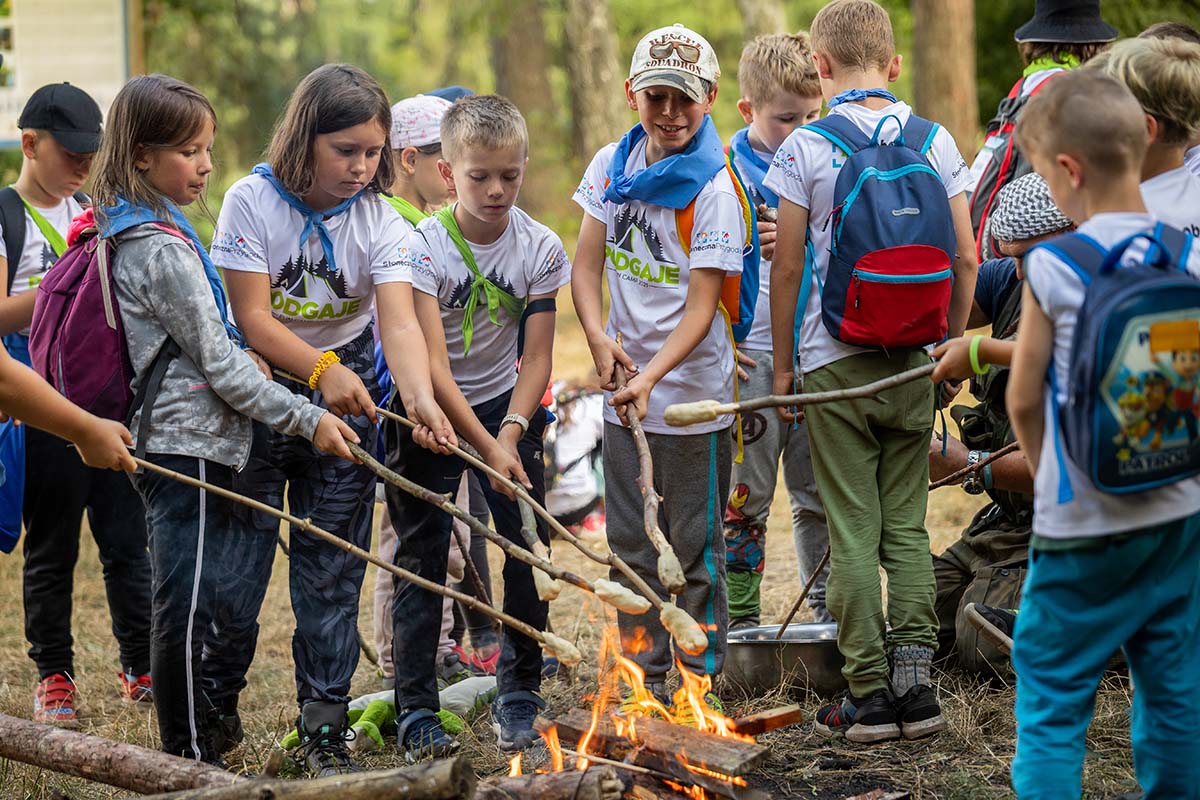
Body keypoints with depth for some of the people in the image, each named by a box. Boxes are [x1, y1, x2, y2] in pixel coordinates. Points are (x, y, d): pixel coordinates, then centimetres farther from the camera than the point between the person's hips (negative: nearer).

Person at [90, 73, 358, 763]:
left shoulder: (134, 234, 14)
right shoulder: (164, 250, -17)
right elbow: (218, 363, -16)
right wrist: (305, 418, -11)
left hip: (178, 441, 10)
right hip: (188, 444, -10)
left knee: (217, 597, 15)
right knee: (188, 605, -4)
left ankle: (203, 744, 22)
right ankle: (193, 759, 1)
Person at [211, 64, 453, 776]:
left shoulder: (381, 222, -8)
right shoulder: (253, 201, -13)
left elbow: (400, 322, -21)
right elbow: (253, 317, -16)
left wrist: (422, 398, -39)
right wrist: (321, 369, -32)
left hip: (347, 398, 2)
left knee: (332, 571, 3)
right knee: (238, 560, 1)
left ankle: (325, 729, 12)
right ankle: (219, 706, 23)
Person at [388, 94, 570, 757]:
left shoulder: (540, 248, -9)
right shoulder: (422, 247, -18)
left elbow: (536, 358, -6)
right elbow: (433, 365, -23)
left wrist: (512, 433, -21)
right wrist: (484, 446, -30)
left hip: (505, 407, 3)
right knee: (422, 557, -3)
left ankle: (518, 696, 12)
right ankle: (415, 709, 3)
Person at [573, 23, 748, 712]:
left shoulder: (715, 190, -13)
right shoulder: (612, 165, 3)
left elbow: (701, 307, -17)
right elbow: (588, 266, 4)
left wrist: (651, 377, -29)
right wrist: (600, 337, -14)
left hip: (693, 397, -5)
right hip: (624, 393, 5)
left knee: (694, 551, 2)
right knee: (631, 546, 12)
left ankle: (704, 687, 12)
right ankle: (645, 685, 23)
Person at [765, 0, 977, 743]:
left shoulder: (805, 149, -7)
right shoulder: (935, 142, 2)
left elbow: (786, 268, -5)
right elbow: (965, 261, 3)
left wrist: (783, 366, 5)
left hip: (835, 362, -3)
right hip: (914, 361, 3)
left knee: (854, 530, 3)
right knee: (907, 525, 11)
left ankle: (869, 692, 4)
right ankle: (917, 682, 5)